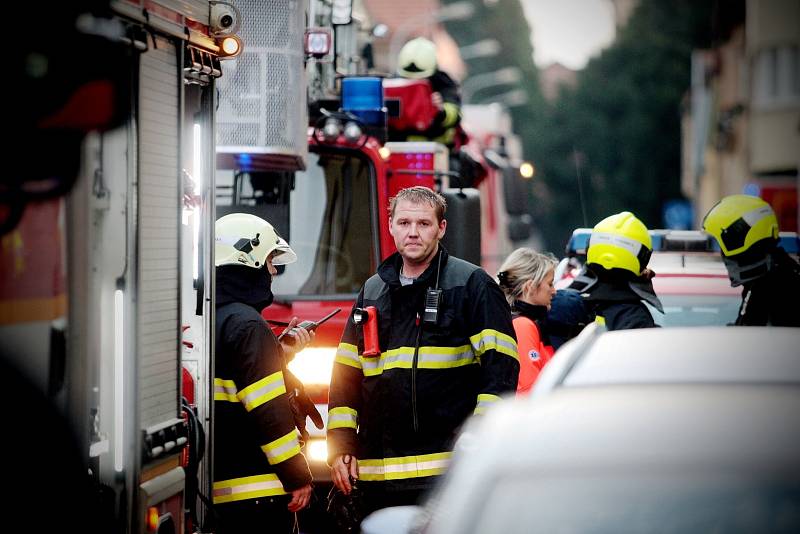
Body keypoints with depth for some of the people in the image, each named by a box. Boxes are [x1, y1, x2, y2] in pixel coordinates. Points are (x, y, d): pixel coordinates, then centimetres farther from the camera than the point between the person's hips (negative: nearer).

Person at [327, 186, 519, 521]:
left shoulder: (472, 284, 1)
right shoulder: (372, 292, 17)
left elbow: (500, 366, -5)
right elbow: (346, 375, 19)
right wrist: (341, 447, 10)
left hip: (447, 469, -5)